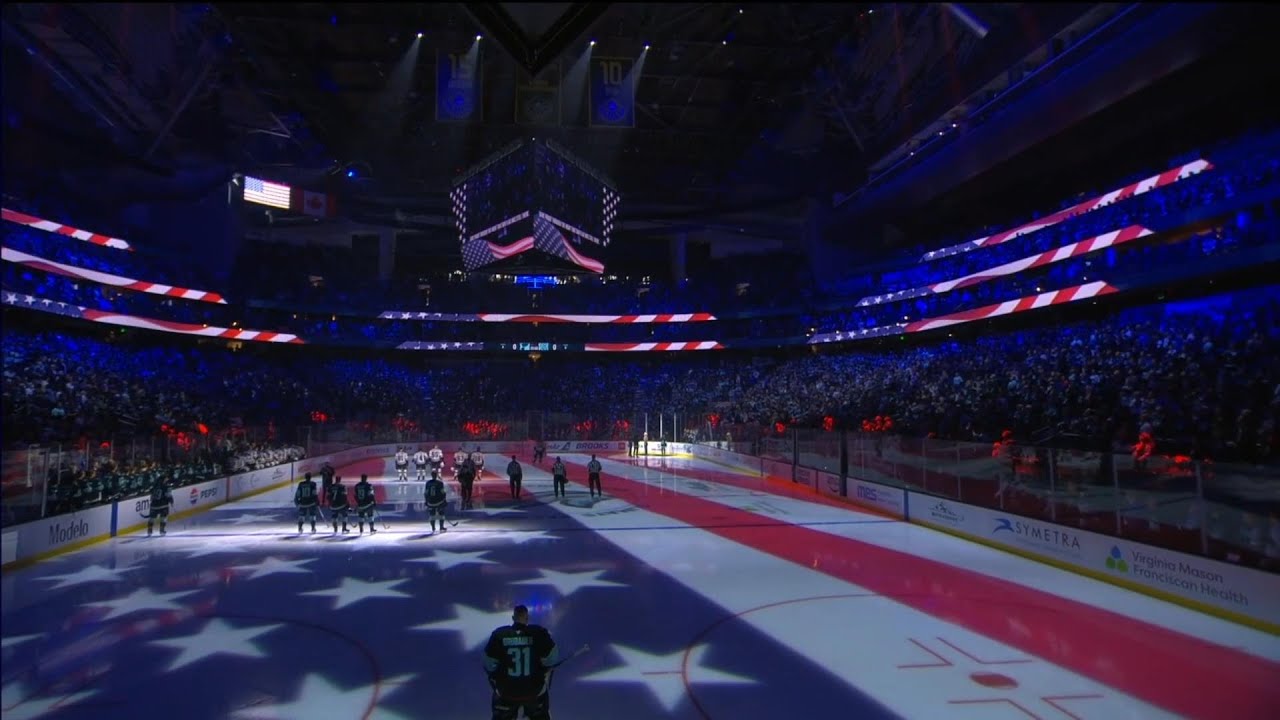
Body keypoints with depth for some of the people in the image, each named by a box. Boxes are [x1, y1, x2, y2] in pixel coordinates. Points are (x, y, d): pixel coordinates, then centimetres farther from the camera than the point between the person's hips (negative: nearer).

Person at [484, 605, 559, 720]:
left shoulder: (499, 635, -12)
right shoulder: (539, 633, -16)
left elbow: (489, 665, -4)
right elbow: (551, 659, -10)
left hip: (505, 690, 0)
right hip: (535, 690, 0)